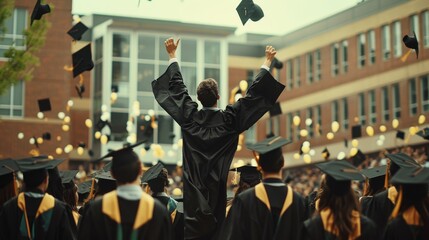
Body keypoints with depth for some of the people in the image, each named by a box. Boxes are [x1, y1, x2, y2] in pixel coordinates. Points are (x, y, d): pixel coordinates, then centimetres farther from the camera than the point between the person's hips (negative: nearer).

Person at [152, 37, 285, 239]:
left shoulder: (189, 117, 0)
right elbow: (253, 94, -1)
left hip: (193, 189, 2)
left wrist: (172, 56, 23)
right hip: (218, 189, -2)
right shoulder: (229, 119, -6)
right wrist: (267, 62, 8)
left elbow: (177, 88, 12)